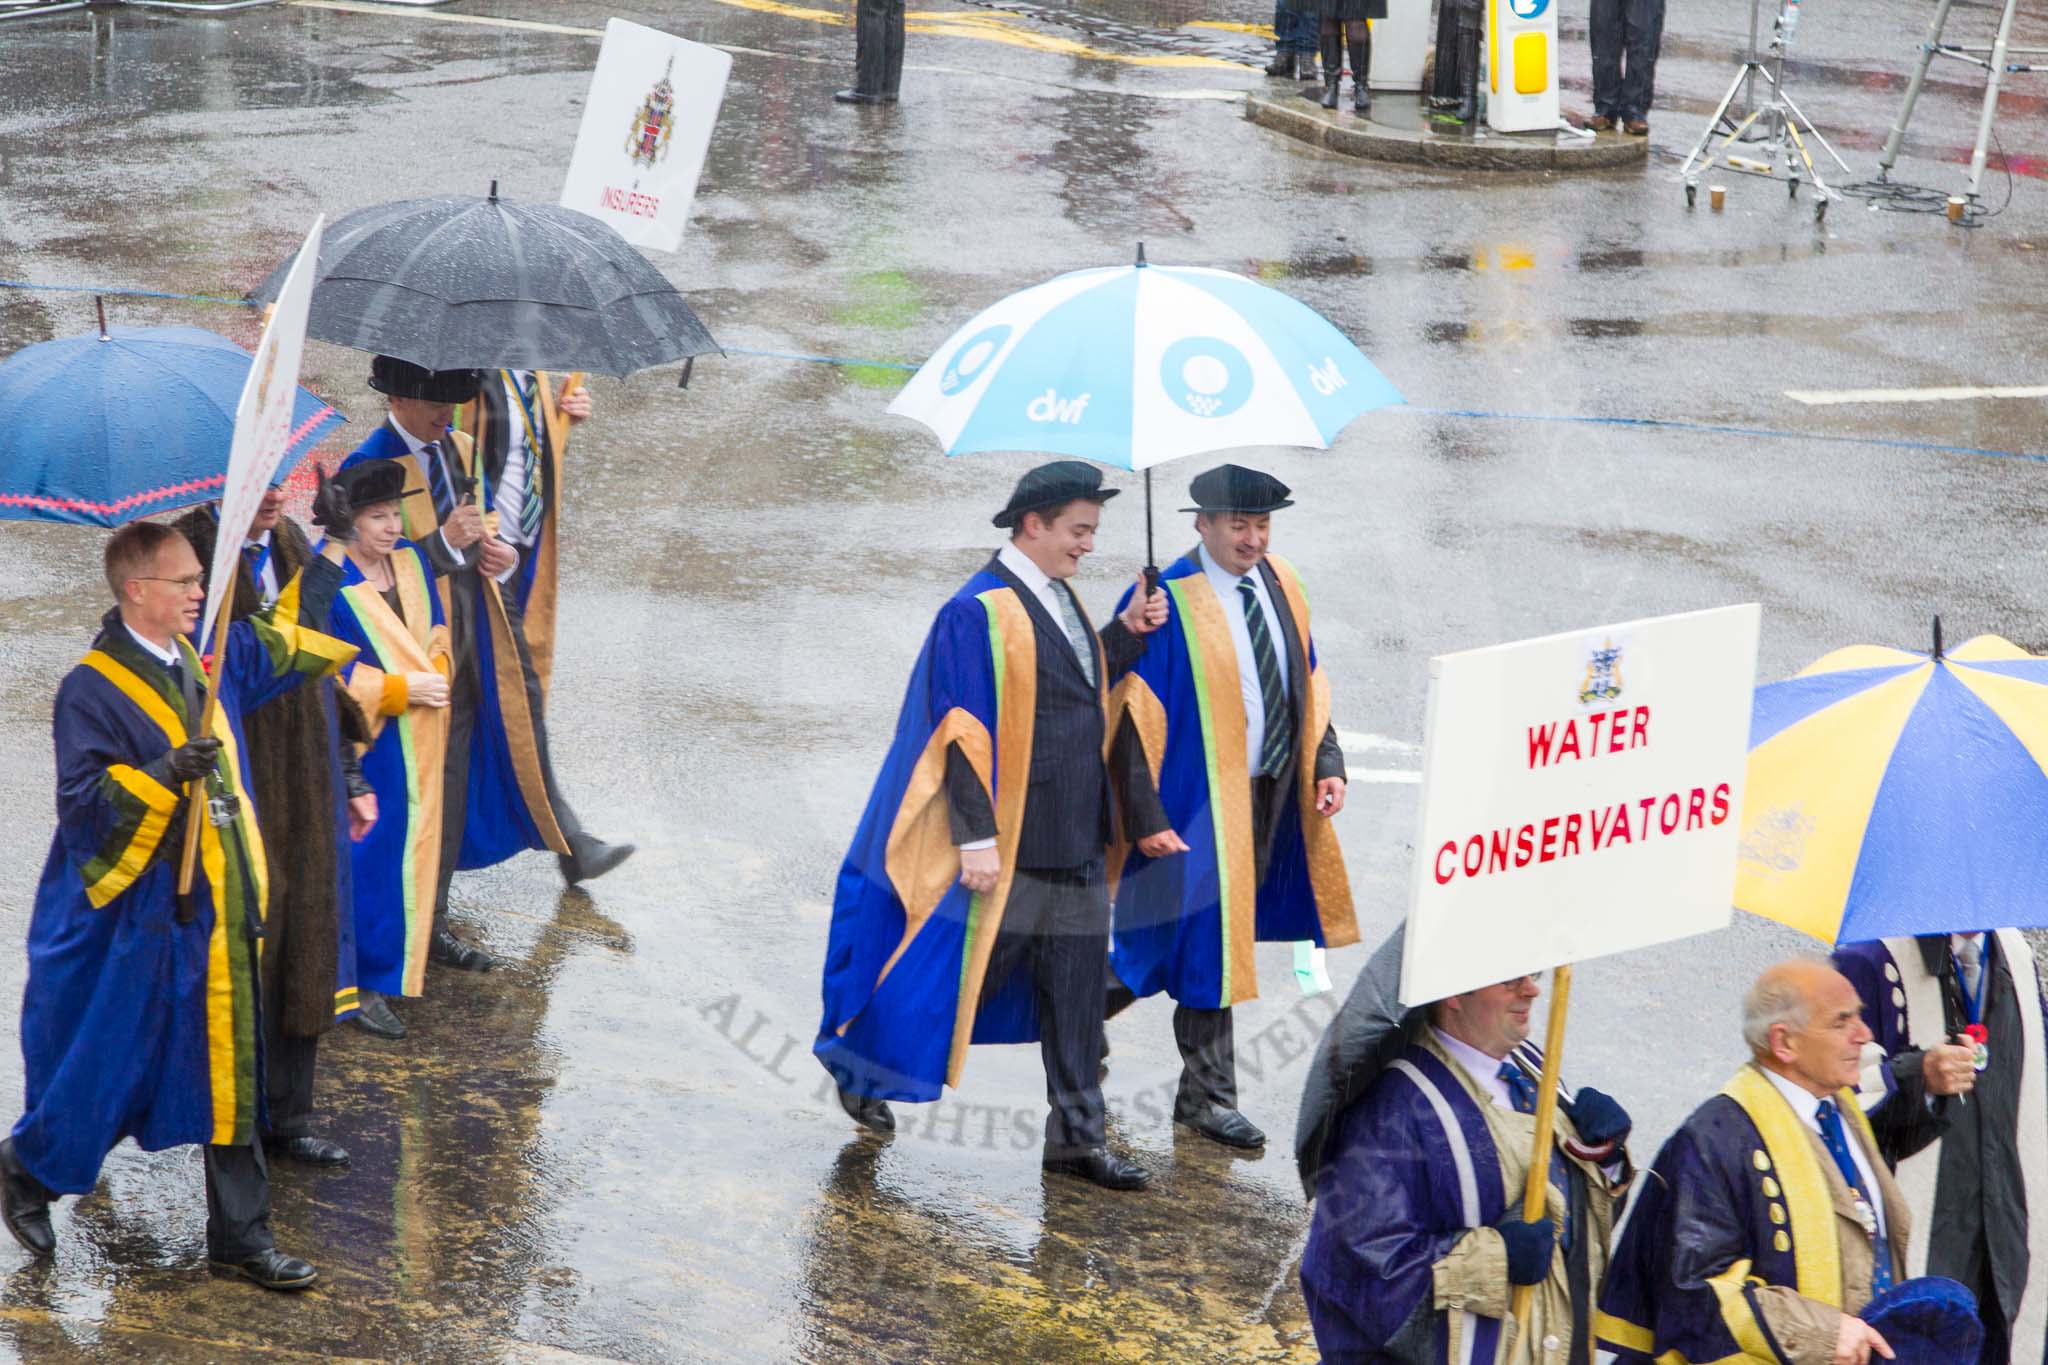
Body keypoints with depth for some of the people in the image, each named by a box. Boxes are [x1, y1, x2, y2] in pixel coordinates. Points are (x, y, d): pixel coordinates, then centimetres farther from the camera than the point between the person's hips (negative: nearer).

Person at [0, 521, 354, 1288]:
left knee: (232, 1075, 8)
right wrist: (164, 774, -32)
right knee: (108, 1066, 5)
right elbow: (81, 800, -21)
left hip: (216, 911, 7)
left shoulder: (209, 663, 6)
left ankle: (240, 1238, 15)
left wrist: (326, 557, 18)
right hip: (134, 917, -7)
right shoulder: (93, 689, -15)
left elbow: (283, 642, 24)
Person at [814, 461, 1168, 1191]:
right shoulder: (981, 611, -15)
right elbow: (964, 727, -18)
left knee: (1077, 990, 8)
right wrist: (975, 838, -21)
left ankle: (1077, 1133, 14)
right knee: (960, 966, 3)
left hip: (1073, 842, 8)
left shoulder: (1060, 602, 11)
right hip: (1007, 843, -8)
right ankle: (861, 1064, 24)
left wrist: (1126, 633, 8)